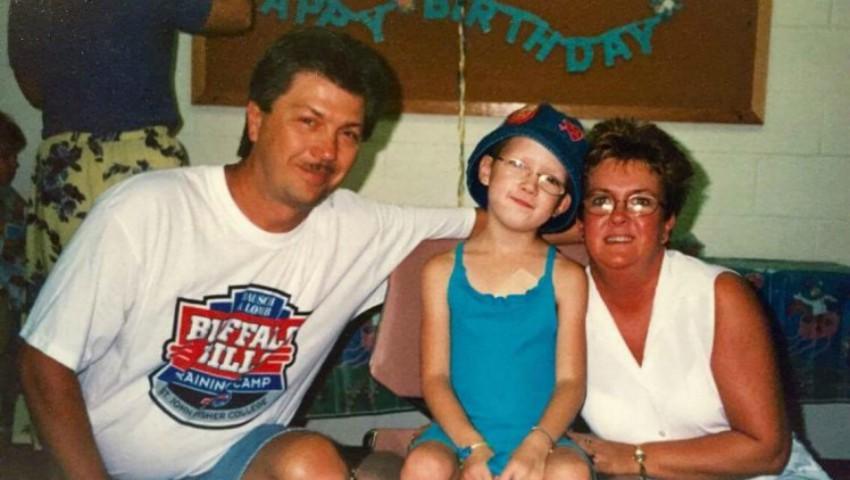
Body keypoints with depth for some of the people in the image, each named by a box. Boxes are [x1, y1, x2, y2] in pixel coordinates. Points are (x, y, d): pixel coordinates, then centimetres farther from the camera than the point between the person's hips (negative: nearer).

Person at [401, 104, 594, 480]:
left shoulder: (565, 277, 5)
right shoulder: (443, 271, 5)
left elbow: (570, 380, 0)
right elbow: (435, 376, 0)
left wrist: (536, 445, -18)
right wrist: (473, 447, -15)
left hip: (540, 439, 0)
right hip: (459, 435, 0)